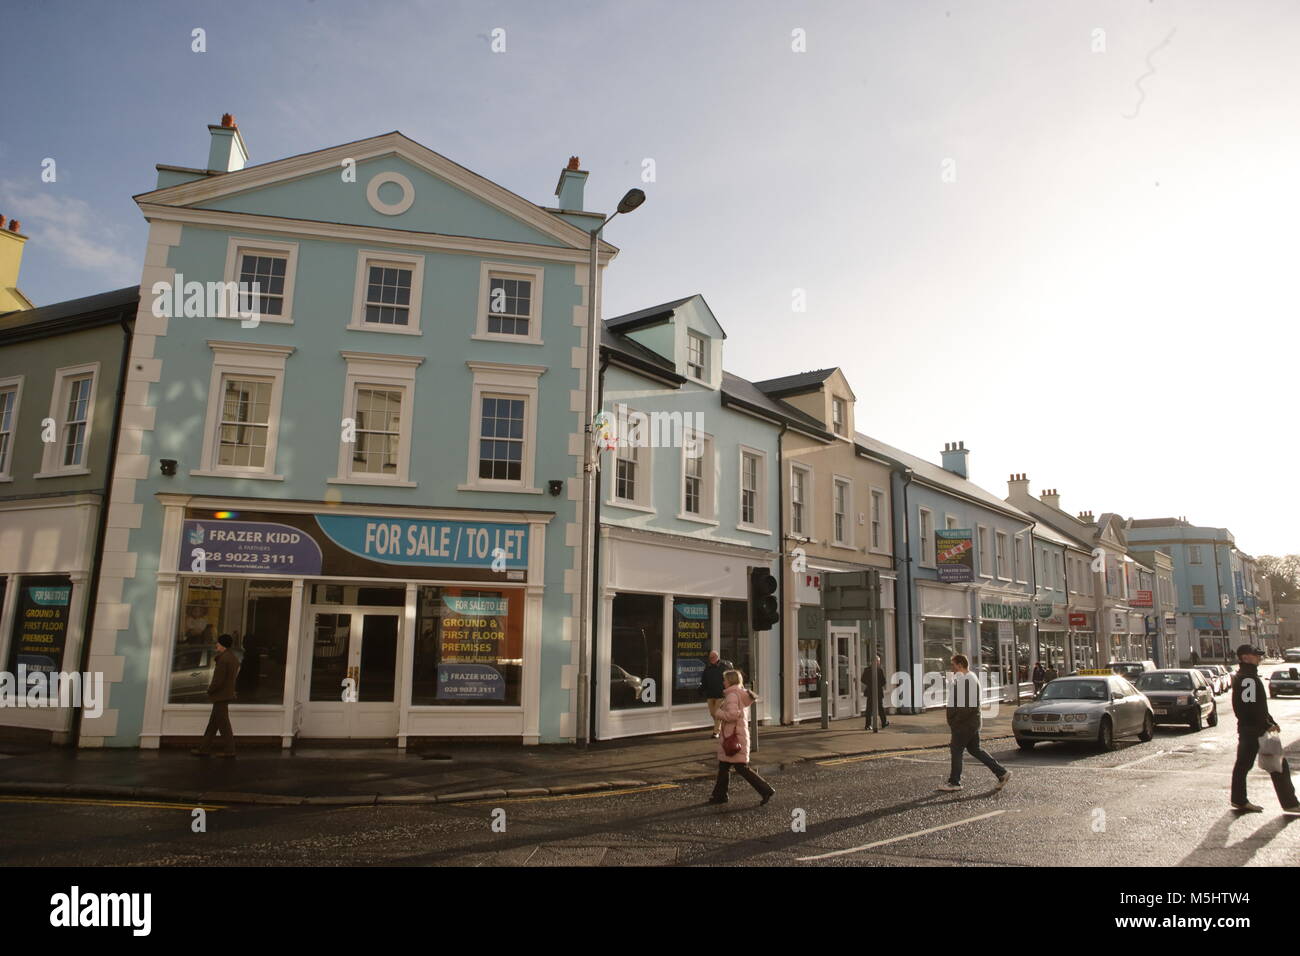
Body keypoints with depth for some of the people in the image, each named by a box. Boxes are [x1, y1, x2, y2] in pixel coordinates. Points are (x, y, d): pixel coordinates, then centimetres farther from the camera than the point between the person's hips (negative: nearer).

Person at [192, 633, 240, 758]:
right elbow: (235, 676, 16)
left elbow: (218, 680, -24)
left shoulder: (223, 659, -22)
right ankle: (204, 748, 22)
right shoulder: (234, 658, 9)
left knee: (223, 724, 0)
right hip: (227, 693, 10)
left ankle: (230, 750, 6)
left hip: (220, 695, -10)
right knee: (213, 723, 15)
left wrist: (210, 690, -5)